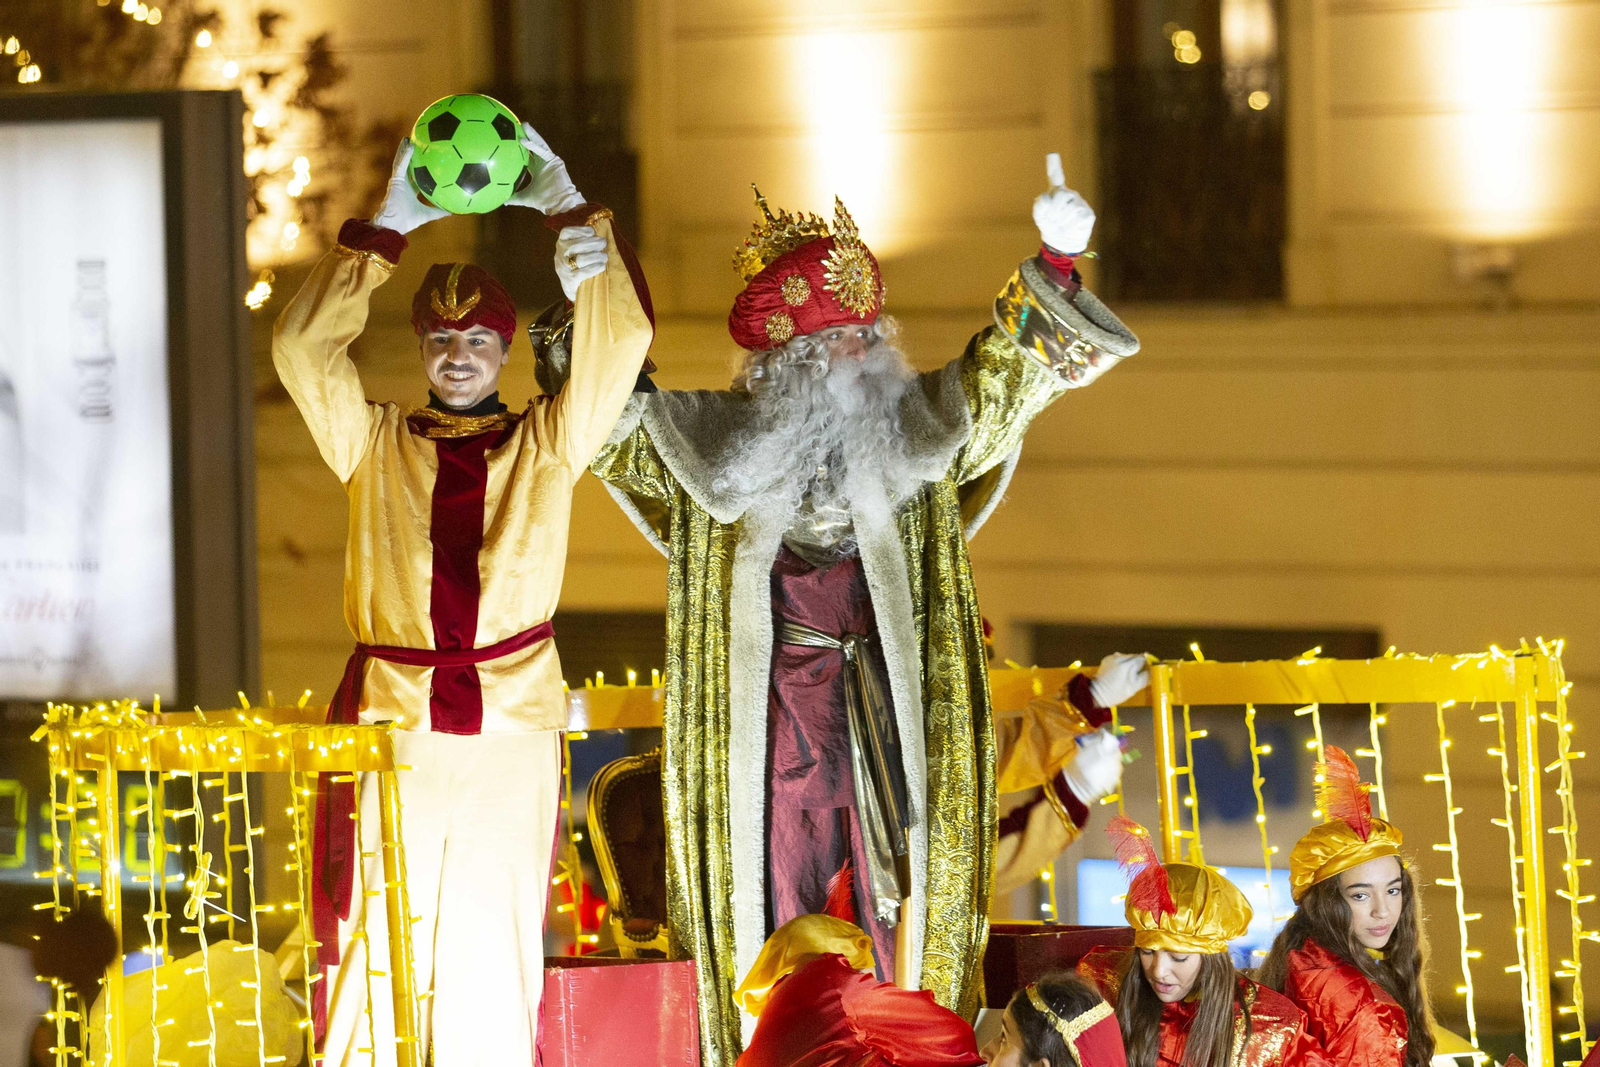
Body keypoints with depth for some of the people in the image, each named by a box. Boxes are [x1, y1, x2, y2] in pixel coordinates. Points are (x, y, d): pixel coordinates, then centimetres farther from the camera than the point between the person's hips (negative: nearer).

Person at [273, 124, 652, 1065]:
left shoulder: (547, 446, 9)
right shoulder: (376, 444, 10)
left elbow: (622, 340, 0)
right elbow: (303, 346, -1)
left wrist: (568, 210, -3)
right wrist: (387, 232, -3)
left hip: (511, 729, 0)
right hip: (390, 722, 0)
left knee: (493, 942, 0)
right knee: (380, 943, -4)